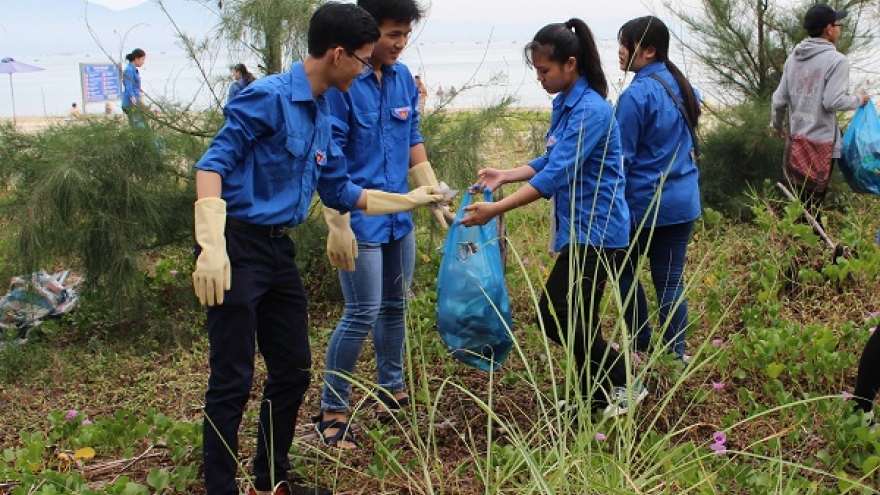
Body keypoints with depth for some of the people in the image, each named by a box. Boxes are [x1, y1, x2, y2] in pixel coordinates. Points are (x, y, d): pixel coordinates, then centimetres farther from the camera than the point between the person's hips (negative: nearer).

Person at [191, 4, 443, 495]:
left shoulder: (322, 116, 13)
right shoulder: (268, 96, -13)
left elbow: (339, 191, 22)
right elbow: (213, 163, -19)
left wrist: (410, 199, 27)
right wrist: (212, 246, -29)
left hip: (279, 251, 9)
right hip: (238, 248, -9)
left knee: (293, 370, 14)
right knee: (233, 380, -3)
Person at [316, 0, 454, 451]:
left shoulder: (404, 79, 6)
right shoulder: (341, 80, -15)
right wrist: (338, 224, -20)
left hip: (398, 215, 7)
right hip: (360, 217, -7)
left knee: (395, 306, 15)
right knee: (363, 314, -6)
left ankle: (391, 390, 33)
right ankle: (332, 410, 9)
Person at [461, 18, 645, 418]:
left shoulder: (591, 111, -20)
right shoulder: (564, 104, 9)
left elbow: (555, 175, -25)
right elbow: (550, 161, 18)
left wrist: (495, 210, -26)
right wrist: (504, 175, 5)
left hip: (596, 231, -9)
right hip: (581, 229, 9)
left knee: (555, 315, -7)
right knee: (577, 320, 12)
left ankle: (624, 385, 7)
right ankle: (598, 397, 25)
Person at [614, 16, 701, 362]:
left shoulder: (636, 95, -18)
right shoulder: (683, 87, 7)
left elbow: (621, 158, -15)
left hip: (643, 201, -6)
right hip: (683, 200, 6)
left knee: (626, 271, 16)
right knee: (671, 280, 10)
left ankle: (641, 344, 24)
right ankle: (675, 354, 13)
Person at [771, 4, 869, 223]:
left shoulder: (793, 58, 7)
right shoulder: (836, 60, -14)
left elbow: (779, 100, 9)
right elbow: (833, 102, -19)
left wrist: (777, 125, 25)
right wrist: (858, 100, 0)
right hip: (821, 142, -7)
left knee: (798, 199, 17)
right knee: (813, 201, 0)